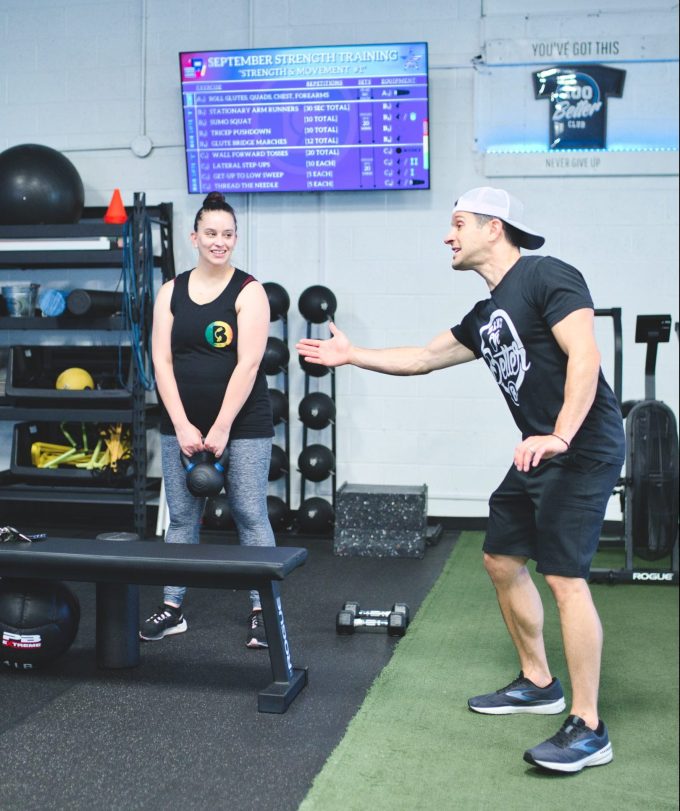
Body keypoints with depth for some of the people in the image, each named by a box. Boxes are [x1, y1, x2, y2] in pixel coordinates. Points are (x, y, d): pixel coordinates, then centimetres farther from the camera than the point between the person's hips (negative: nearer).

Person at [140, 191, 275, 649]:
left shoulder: (248, 291, -5)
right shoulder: (171, 292, 7)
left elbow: (247, 364, -12)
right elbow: (162, 361, 1)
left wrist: (221, 430, -16)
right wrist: (183, 427, -8)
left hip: (243, 424, -4)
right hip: (181, 426, 4)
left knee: (251, 517, 1)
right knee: (182, 518, 10)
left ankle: (261, 611, 10)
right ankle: (173, 609, 20)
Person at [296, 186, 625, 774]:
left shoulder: (546, 277, -12)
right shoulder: (487, 315, 16)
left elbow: (584, 357, -22)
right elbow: (421, 358, 25)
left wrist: (559, 437, -32)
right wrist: (350, 355, 25)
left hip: (583, 448, -10)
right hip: (539, 454, 10)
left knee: (564, 576, -13)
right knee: (502, 559, 15)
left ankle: (588, 730, -5)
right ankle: (538, 684, 29)